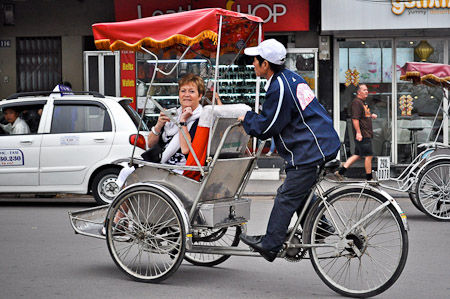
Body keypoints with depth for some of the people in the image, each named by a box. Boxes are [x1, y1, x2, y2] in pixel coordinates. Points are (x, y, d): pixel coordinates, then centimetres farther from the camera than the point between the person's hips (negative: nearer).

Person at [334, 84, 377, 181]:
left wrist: (371, 116, 15)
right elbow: (355, 118, -21)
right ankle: (369, 179, 6)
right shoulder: (356, 102, -13)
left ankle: (340, 172, 12)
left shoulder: (364, 102, 19)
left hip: (366, 134, 10)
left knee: (358, 155, 11)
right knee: (368, 156, -4)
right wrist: (358, 132, -26)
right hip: (362, 135, -10)